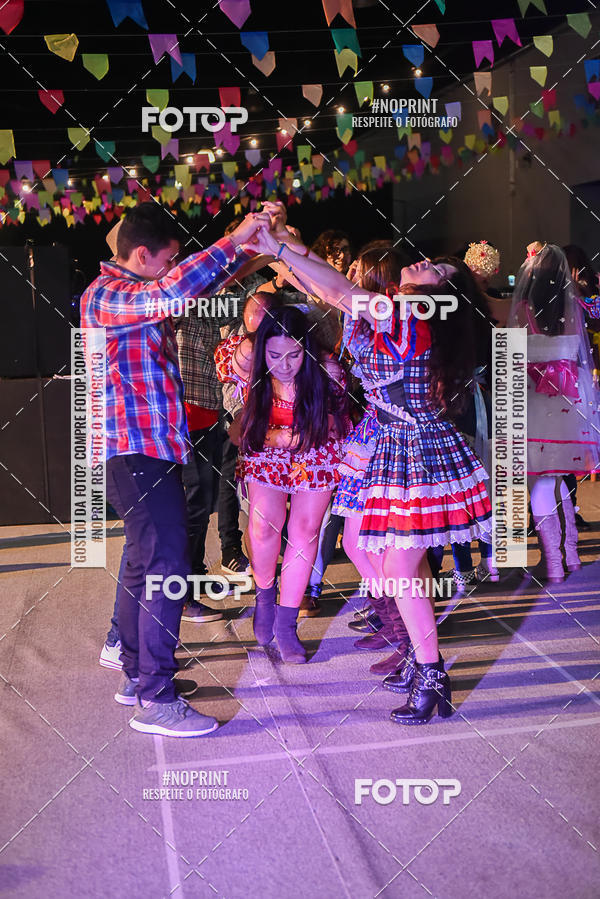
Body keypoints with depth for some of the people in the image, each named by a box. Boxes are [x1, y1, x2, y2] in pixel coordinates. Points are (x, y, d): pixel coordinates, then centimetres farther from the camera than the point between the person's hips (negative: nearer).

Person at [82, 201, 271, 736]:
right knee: (164, 567, -13)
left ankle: (138, 675, 27)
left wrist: (246, 249, 18)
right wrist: (234, 241, -26)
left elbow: (194, 290, 29)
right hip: (137, 450, -11)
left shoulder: (137, 295, 18)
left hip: (152, 448, 11)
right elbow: (172, 293, -30)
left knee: (144, 564, 16)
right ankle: (156, 700, -10)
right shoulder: (106, 296, -12)